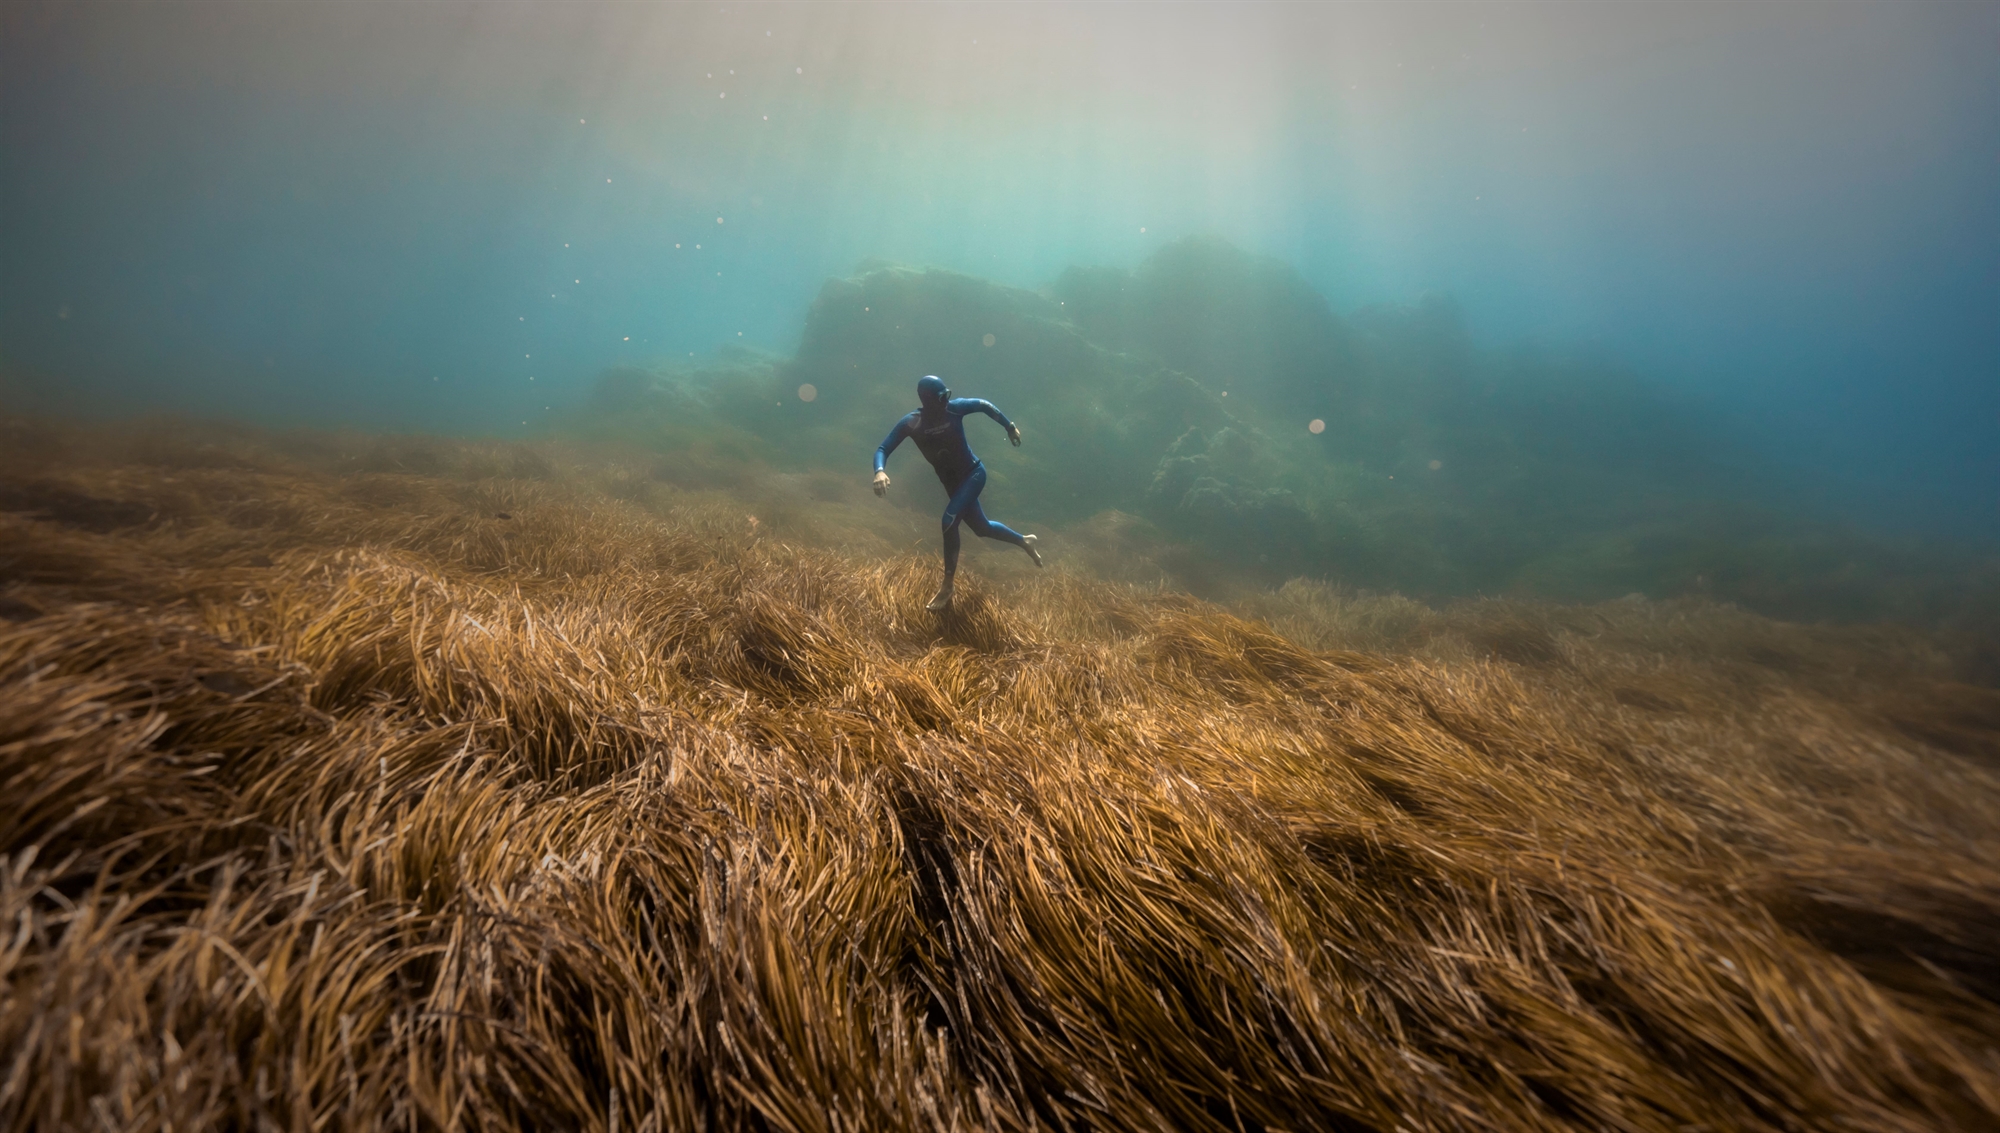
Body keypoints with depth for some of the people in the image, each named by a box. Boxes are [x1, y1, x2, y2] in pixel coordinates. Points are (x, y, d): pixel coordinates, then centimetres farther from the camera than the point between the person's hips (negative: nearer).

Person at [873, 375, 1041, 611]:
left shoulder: (954, 408, -16)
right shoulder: (910, 423, -13)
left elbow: (984, 405, 2)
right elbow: (883, 449, -14)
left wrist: (1010, 427, 8)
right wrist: (879, 471, -36)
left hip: (974, 473, -4)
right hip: (952, 481, 4)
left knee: (949, 520, -22)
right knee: (982, 528, 17)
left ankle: (947, 588, -12)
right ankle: (1024, 541, 45)